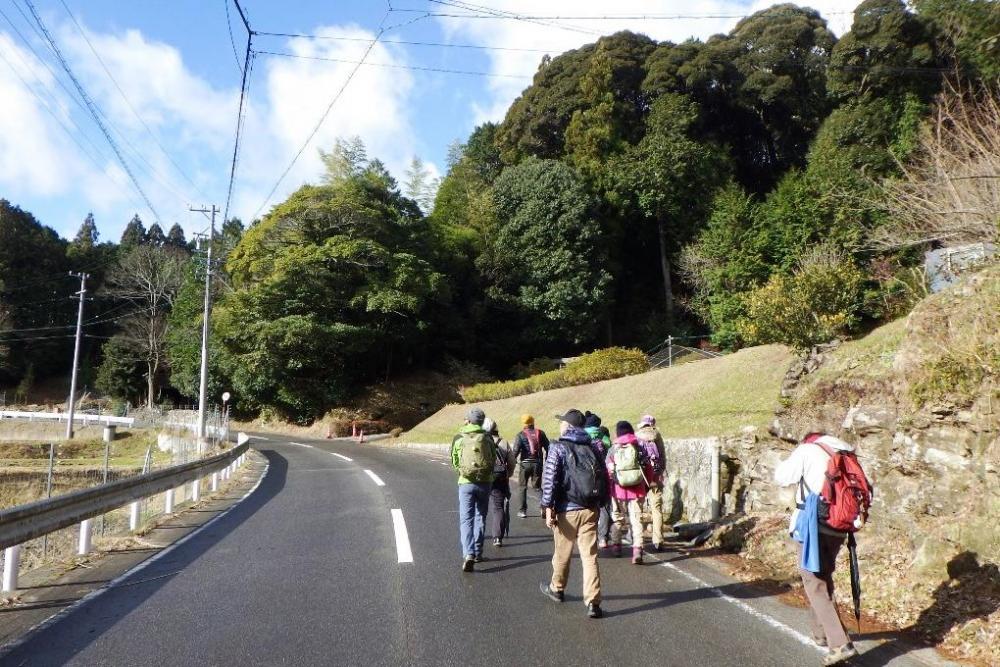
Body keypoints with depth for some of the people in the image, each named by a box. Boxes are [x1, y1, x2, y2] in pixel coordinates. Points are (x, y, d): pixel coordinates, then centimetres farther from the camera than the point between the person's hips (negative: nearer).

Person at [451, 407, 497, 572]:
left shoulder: (459, 438, -3)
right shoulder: (487, 437, -1)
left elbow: (454, 462, 5)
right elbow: (493, 459, 6)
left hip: (466, 483, -2)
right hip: (485, 482, 2)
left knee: (466, 519, -2)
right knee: (480, 517, 15)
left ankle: (468, 554, -19)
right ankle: (478, 553, 21)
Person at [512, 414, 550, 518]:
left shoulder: (520, 435, -4)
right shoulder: (540, 433, 5)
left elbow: (516, 450, -14)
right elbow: (547, 447, 4)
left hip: (525, 463, -2)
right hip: (537, 463, 2)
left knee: (523, 487, 10)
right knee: (537, 486, 13)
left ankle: (523, 511, 10)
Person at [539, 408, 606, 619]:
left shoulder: (558, 448, -6)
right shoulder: (591, 448, 10)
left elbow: (550, 479, -13)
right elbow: (604, 480, 13)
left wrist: (547, 507, -11)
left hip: (567, 510, -4)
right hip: (590, 510, 4)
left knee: (562, 554, 14)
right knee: (590, 556, 3)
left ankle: (556, 589, 35)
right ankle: (593, 602, -3)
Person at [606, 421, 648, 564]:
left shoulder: (613, 449, -1)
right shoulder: (638, 447, 1)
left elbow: (608, 471, -2)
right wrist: (647, 486, 15)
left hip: (618, 489, 0)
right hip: (637, 490, 0)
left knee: (618, 518, 17)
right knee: (636, 520, 2)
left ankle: (616, 545, 27)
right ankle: (637, 549, -10)